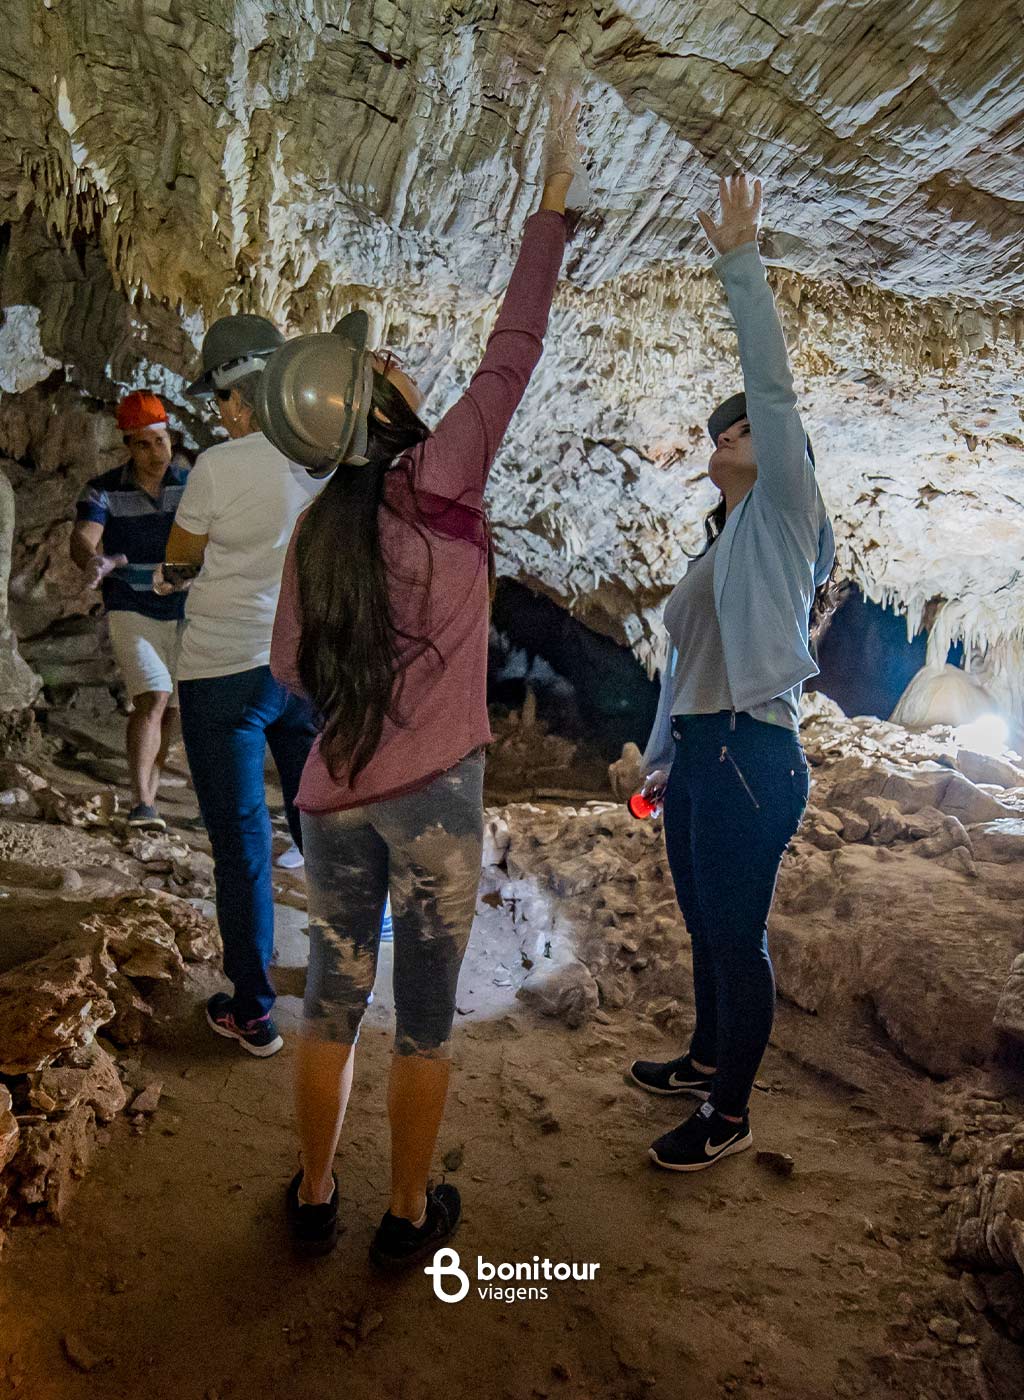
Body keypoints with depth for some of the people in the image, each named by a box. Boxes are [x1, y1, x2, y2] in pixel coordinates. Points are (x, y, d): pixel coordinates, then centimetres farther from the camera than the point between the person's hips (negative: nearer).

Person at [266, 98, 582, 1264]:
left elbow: (290, 668, 12)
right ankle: (408, 1214, 28)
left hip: (332, 797, 5)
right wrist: (553, 202, 0)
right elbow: (510, 355, -7)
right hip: (432, 792, -4)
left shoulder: (313, 532, 6)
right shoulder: (438, 483, -7)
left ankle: (313, 1198, 35)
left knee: (332, 1001, 19)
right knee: (424, 1016, 11)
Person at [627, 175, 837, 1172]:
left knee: (736, 933, 0)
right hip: (699, 753, 8)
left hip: (752, 755, -8)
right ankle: (706, 1059, 37)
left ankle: (730, 1115, 14)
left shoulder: (785, 511, -2)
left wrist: (738, 258, -12)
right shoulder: (718, 546, 20)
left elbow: (772, 382, -14)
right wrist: (661, 756, 20)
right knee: (705, 925, 18)